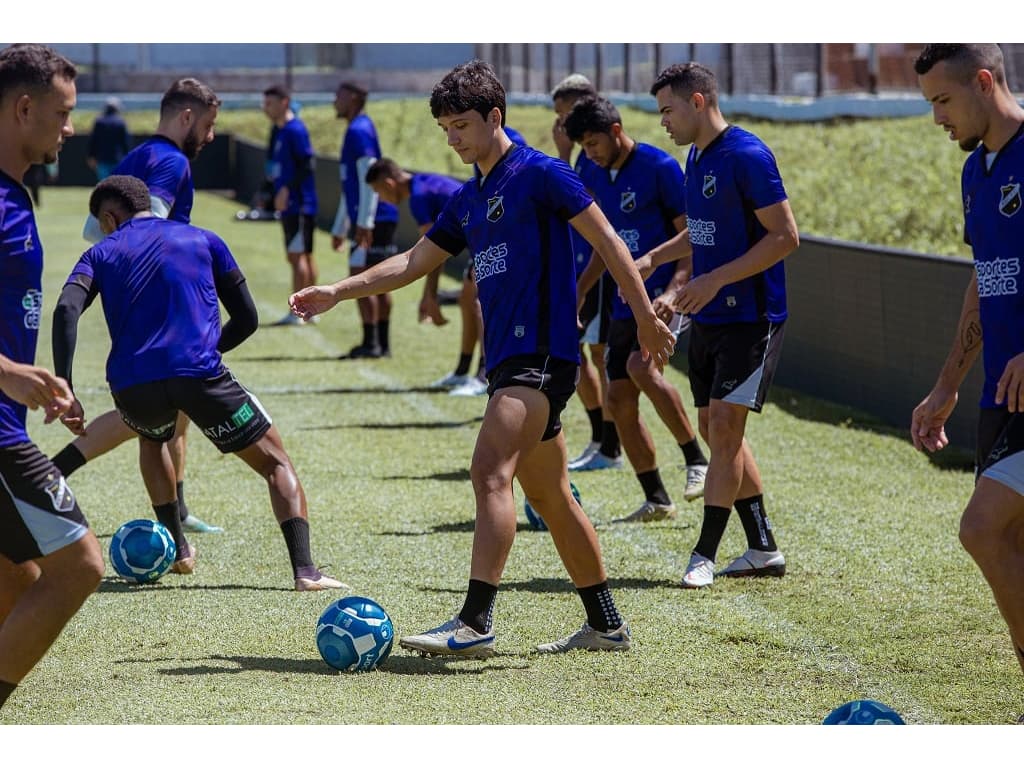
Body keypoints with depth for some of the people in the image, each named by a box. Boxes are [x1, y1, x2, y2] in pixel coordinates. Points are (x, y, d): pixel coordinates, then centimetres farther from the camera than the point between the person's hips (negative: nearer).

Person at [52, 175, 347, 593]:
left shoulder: (102, 253, 18)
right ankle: (304, 569, -12)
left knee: (151, 439, 38)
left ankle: (178, 550, 33)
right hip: (198, 371, -1)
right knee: (276, 463, 10)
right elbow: (246, 319, 18)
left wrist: (63, 387, -6)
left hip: (131, 383, 2)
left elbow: (66, 310, -2)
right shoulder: (202, 240, 20)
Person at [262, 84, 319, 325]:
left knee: (297, 255, -9)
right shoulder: (280, 131, 16)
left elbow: (307, 164, -20)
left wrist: (287, 188, -23)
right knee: (304, 255, 13)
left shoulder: (295, 130, -13)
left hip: (299, 204, -10)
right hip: (291, 206, 10)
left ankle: (297, 312, -9)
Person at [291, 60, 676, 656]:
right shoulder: (468, 200, 18)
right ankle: (606, 625, 19)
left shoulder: (538, 173, -6)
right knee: (549, 495, 12)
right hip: (509, 358, 9)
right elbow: (415, 261, 24)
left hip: (541, 352, -9)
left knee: (490, 474, -20)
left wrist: (647, 317, -10)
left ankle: (475, 624, -26)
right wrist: (337, 293, 18)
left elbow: (607, 241, -7)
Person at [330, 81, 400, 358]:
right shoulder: (356, 130, 21)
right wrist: (339, 228, 30)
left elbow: (369, 179, -20)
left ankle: (371, 343, -9)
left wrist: (364, 222, -24)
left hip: (372, 221, -10)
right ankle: (382, 344, 12)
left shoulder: (359, 131, -11)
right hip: (381, 220, 10)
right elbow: (349, 188, 27)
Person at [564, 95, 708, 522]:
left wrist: (673, 291, -24)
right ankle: (656, 501, 11)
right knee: (619, 400, 2)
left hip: (663, 296, -8)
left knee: (640, 367, -30)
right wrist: (579, 291, 15)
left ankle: (697, 460, -16)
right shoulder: (593, 176, 9)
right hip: (624, 302, 8)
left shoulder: (660, 168, -11)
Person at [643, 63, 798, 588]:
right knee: (715, 429, 10)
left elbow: (785, 236, -18)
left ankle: (704, 555, -7)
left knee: (725, 427, -10)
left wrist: (716, 279, -22)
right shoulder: (696, 156, 12)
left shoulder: (747, 156, -16)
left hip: (749, 318, -9)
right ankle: (763, 550, 18)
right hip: (707, 319, 9)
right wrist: (653, 258, 15)